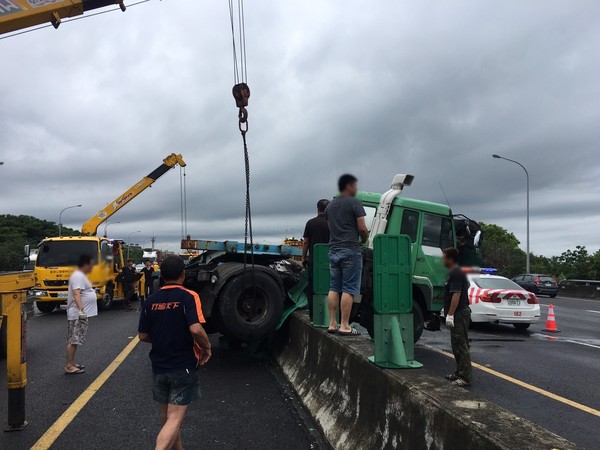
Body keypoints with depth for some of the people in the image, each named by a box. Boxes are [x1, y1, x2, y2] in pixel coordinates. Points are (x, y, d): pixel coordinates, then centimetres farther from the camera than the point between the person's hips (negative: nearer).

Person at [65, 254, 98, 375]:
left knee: (75, 340, 15)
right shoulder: (78, 276, -16)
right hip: (77, 314, -11)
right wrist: (81, 309, -37)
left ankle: (72, 364, 22)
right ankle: (69, 367, -5)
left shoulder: (81, 275, 16)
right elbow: (76, 294, -28)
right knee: (73, 340, -8)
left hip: (80, 314, 11)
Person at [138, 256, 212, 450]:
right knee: (174, 419, -4)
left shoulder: (151, 300, 1)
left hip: (159, 366, 5)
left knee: (166, 414, 21)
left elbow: (143, 336, 5)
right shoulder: (188, 297, -14)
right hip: (183, 367, -5)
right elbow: (196, 329, -27)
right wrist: (206, 348, -9)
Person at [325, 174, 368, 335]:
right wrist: (364, 239, 8)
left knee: (334, 287, 10)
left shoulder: (330, 205, 17)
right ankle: (345, 326, -6)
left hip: (334, 250, 7)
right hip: (350, 250, -7)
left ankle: (332, 323, 10)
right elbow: (362, 228, -9)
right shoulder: (354, 203, -5)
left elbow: (331, 227, 16)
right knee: (349, 289, -5)